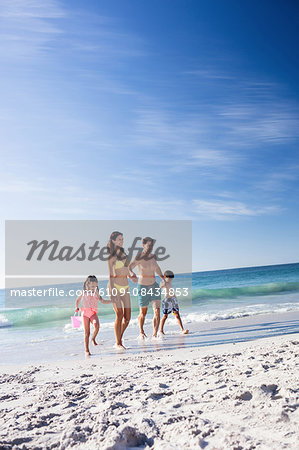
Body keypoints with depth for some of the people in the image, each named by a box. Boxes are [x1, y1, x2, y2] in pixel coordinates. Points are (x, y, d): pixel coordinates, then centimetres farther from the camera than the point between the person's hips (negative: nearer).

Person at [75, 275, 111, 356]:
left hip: (93, 313, 1)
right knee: (87, 332, -1)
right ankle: (86, 350, 10)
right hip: (85, 313, -1)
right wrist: (77, 307, 12)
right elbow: (78, 300, 20)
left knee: (97, 325, -29)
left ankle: (93, 338, -1)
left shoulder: (96, 293, 6)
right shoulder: (84, 293, 2)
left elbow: (102, 301, 13)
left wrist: (112, 301, 4)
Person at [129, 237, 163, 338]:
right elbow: (129, 267, -26)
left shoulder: (153, 256, 4)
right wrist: (131, 273, -48)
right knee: (143, 313, 12)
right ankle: (141, 332, 37)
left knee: (157, 311, -10)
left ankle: (154, 335, -2)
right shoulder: (138, 257, -13)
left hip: (154, 286, 4)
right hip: (143, 287, -4)